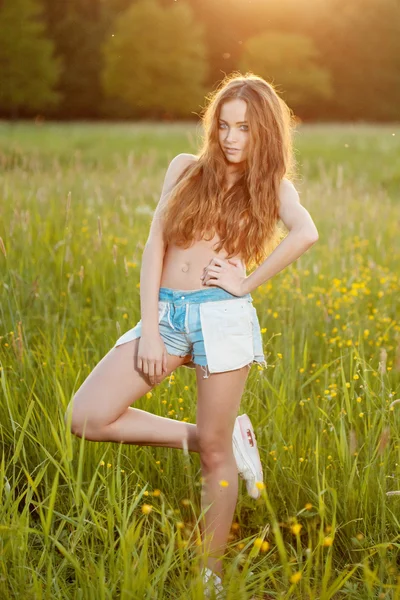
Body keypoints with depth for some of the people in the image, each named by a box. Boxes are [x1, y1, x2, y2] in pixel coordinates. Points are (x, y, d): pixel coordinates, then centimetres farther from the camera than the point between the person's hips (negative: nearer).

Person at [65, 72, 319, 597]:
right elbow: (155, 245, 4)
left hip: (223, 316, -3)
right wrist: (148, 329, -5)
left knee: (214, 451, 2)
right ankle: (228, 437, 8)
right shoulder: (186, 168, 11)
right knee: (87, 418, -7)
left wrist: (248, 283, -16)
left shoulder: (272, 185, 6)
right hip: (165, 313, 3)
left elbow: (306, 233, -17)